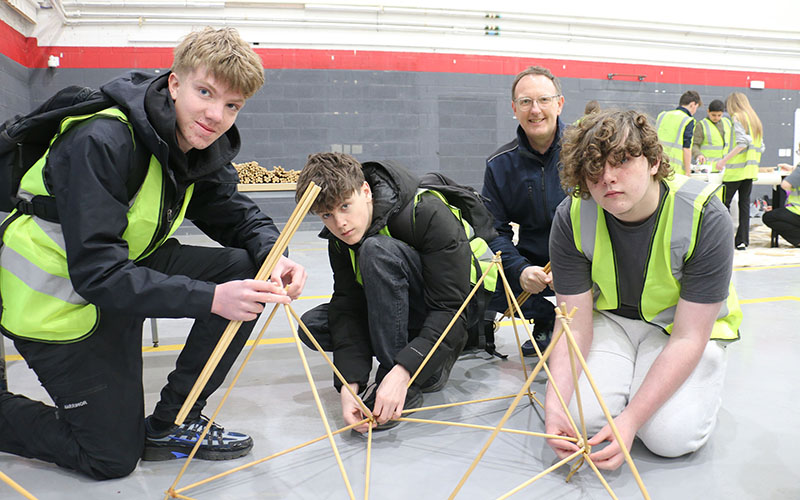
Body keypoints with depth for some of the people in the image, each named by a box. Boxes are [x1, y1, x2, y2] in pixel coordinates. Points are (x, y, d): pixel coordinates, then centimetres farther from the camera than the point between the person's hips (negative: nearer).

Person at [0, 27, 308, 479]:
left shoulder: (203, 146, -6)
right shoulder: (101, 143, -30)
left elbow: (238, 216, -2)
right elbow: (96, 272, -34)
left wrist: (274, 258, -25)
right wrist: (210, 299, -42)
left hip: (125, 270, 7)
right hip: (58, 300, -7)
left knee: (245, 269, -14)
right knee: (114, 458, -2)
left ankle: (173, 423, -1)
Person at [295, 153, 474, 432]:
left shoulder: (428, 215, -26)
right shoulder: (340, 238, -6)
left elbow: (451, 309, -29)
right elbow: (348, 307, -13)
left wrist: (402, 373, -39)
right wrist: (349, 384, -27)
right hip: (405, 316, 7)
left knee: (377, 249, -30)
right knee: (312, 326, -9)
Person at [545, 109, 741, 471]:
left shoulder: (706, 218, -28)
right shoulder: (572, 217, -20)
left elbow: (688, 337, -25)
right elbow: (574, 325, -17)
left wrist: (631, 418, -33)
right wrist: (554, 405, -32)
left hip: (686, 323, -1)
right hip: (611, 317, 2)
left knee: (672, 436, -22)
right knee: (582, 417, -20)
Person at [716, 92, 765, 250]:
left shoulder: (738, 117, -6)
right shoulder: (755, 119, 18)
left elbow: (742, 143, -18)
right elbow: (761, 147, 16)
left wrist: (725, 160, -19)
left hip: (736, 169, -8)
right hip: (751, 170, 8)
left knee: (724, 203, -3)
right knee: (745, 203, 8)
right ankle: (742, 240, 8)